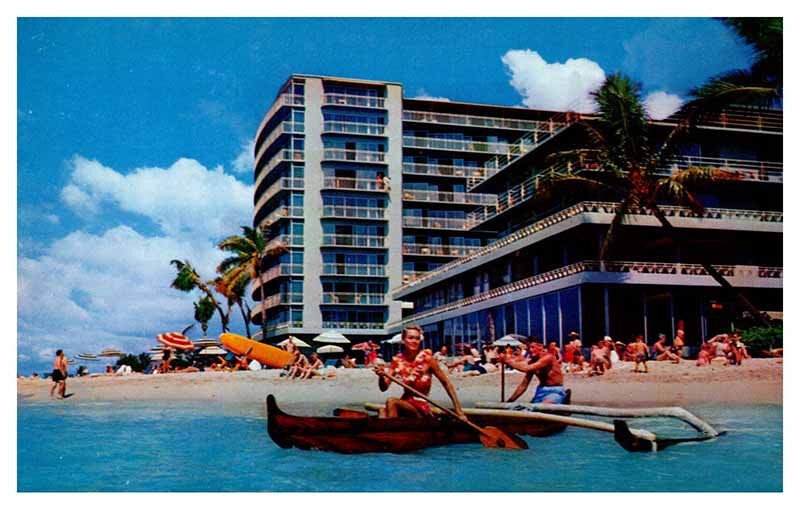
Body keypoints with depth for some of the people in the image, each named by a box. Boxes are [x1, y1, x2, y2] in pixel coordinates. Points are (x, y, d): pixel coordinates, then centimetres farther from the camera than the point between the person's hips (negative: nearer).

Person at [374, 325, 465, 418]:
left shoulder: (426, 358, -10)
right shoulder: (398, 360, 1)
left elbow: (446, 383, -6)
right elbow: (384, 388, -2)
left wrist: (458, 409, -9)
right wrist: (381, 376, -24)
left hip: (422, 407, -4)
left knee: (392, 402, -29)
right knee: (383, 411, -27)